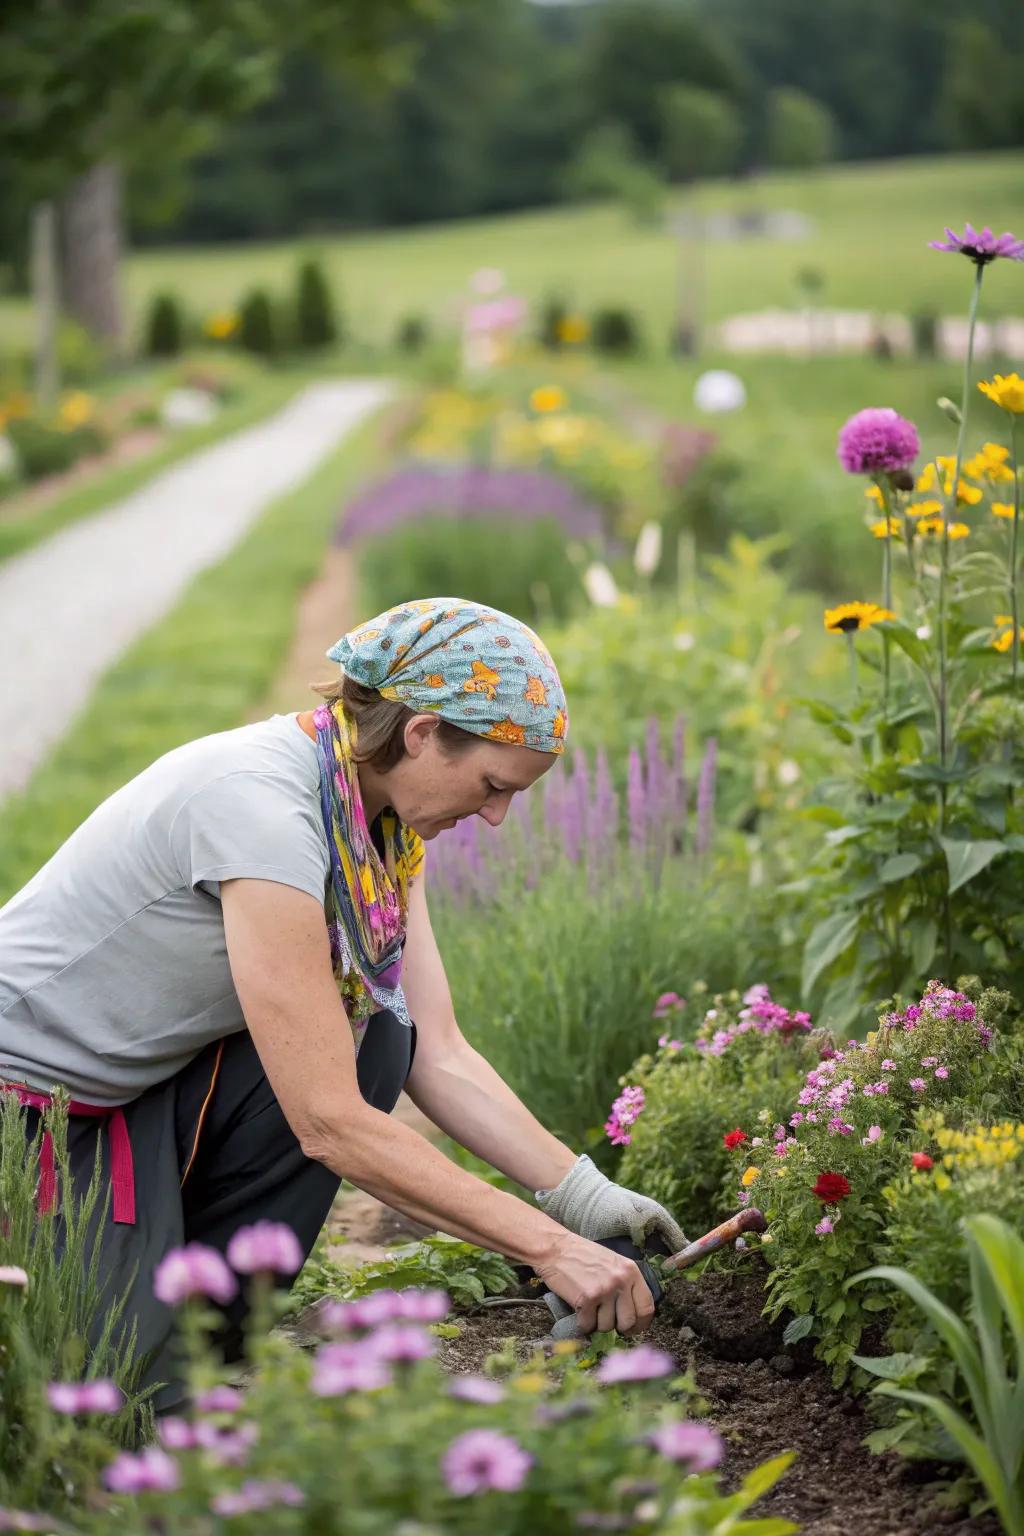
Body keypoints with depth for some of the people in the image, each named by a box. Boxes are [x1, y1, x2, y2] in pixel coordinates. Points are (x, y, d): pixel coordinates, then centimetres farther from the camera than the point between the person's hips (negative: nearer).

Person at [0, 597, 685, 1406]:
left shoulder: (385, 821, -2)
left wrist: (583, 1195, -14)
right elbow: (329, 1123, -31)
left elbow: (438, 1054, -2)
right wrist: (549, 1249, -30)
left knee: (374, 1036, -13)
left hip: (146, 1089, 9)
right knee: (127, 1387, -23)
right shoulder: (262, 806, -30)